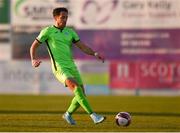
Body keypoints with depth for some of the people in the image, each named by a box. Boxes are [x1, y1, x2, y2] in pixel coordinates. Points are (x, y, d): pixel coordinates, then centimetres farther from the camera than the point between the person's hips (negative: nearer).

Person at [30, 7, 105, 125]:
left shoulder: (70, 32, 16)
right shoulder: (48, 31, 2)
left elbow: (83, 47, 12)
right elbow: (34, 46, 6)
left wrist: (95, 54, -4)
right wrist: (34, 60, -12)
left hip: (71, 66, 6)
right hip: (59, 68, -6)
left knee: (81, 95, 2)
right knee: (76, 88, -26)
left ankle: (68, 114, 30)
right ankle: (93, 115, -32)